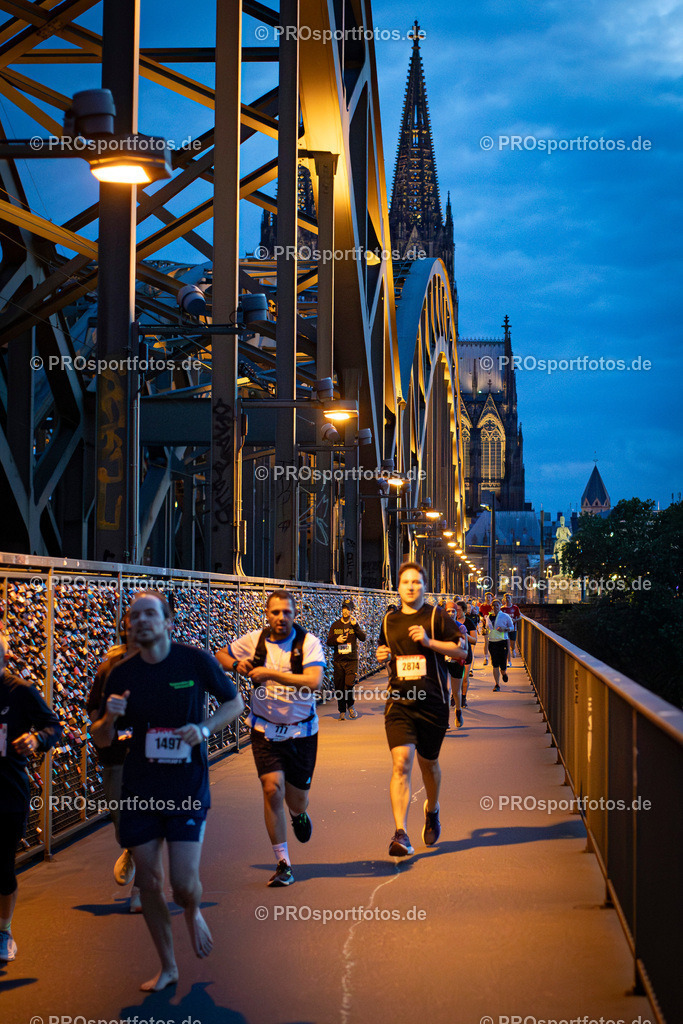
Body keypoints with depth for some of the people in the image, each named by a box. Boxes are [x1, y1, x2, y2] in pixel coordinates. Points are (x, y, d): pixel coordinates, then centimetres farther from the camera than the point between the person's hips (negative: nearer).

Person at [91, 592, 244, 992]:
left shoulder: (196, 660, -7)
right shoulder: (122, 675, -1)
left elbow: (235, 703, 6)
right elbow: (101, 740, 7)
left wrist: (205, 729, -12)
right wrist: (109, 718, -16)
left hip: (188, 790, -3)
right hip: (139, 791, 3)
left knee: (184, 885, -9)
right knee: (149, 883, 6)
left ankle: (194, 913, 30)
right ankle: (168, 967, 25)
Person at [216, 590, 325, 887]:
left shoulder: (308, 642, -13)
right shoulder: (255, 640, -4)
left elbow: (314, 682, -28)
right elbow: (220, 656, 13)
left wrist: (271, 673, -29)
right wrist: (236, 664, -9)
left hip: (301, 731, -1)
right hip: (265, 730, 1)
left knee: (297, 801, 9)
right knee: (272, 789, -16)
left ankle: (299, 814, 50)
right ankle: (283, 864, -6)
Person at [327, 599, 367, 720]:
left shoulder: (355, 625, 8)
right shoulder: (335, 625, 11)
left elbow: (363, 637, -6)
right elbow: (329, 642, 10)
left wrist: (355, 626, -15)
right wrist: (337, 640, -10)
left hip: (352, 660, -2)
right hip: (338, 660, 2)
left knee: (349, 684, -17)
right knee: (339, 687, 2)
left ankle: (350, 706, 8)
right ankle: (342, 711, 13)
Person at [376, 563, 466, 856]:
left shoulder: (436, 616, -1)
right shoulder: (389, 621, 11)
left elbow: (461, 651, -4)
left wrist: (429, 641, -15)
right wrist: (382, 655, 4)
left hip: (432, 702, -1)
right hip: (399, 701, 1)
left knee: (428, 763, 15)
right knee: (401, 763, -14)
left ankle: (432, 810, 46)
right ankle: (401, 834, -19)